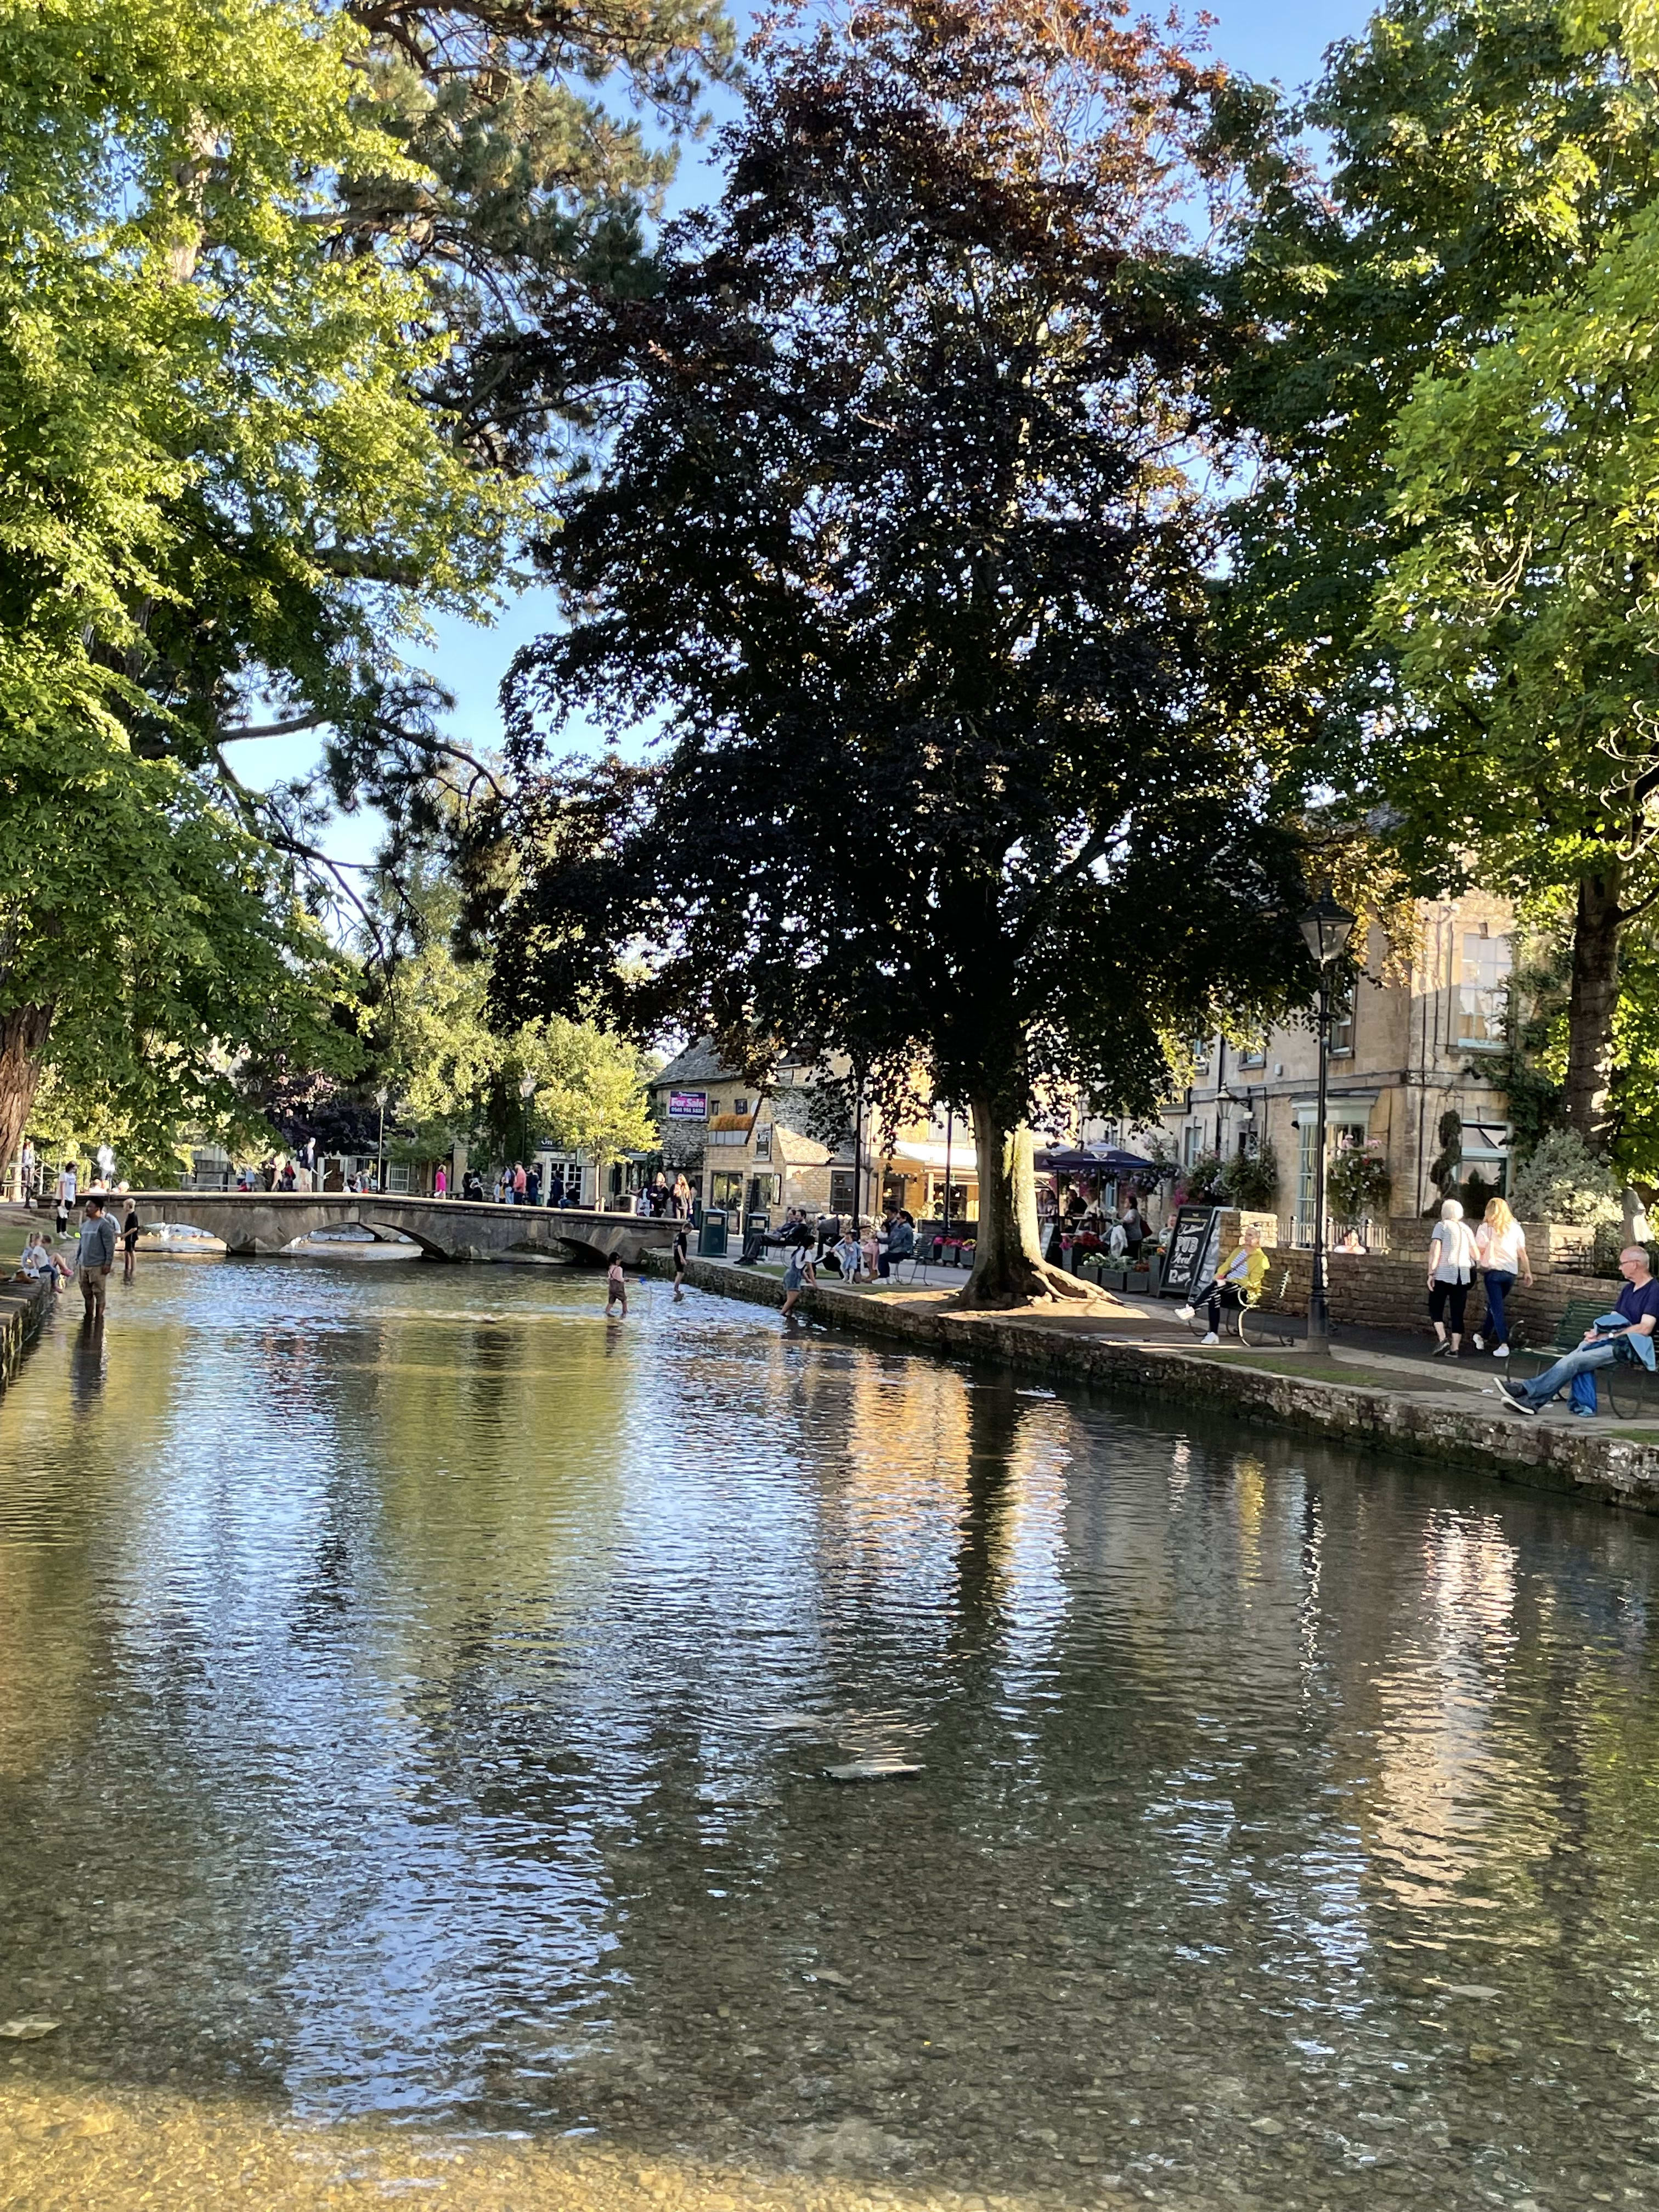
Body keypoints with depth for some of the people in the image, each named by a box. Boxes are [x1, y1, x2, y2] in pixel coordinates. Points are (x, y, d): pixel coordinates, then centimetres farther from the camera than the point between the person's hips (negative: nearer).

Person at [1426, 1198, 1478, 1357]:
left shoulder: (1442, 1226, 0)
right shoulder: (1466, 1228, 15)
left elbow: (1435, 1250, -9)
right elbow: (1474, 1253, 13)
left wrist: (1431, 1273, -10)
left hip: (1444, 1274, -4)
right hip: (1463, 1274, 4)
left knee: (1436, 1308, 6)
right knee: (1458, 1313, 6)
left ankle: (1442, 1339, -12)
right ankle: (1454, 1348, 3)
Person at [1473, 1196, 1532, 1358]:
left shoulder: (1486, 1228, -3)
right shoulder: (1515, 1228, 5)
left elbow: (1479, 1252, -6)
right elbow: (1522, 1252, 4)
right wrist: (1528, 1272, 10)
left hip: (1493, 1271, -4)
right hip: (1511, 1272, 4)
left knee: (1497, 1308, -2)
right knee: (1494, 1305, 19)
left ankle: (1504, 1344, -13)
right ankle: (1483, 1339, 28)